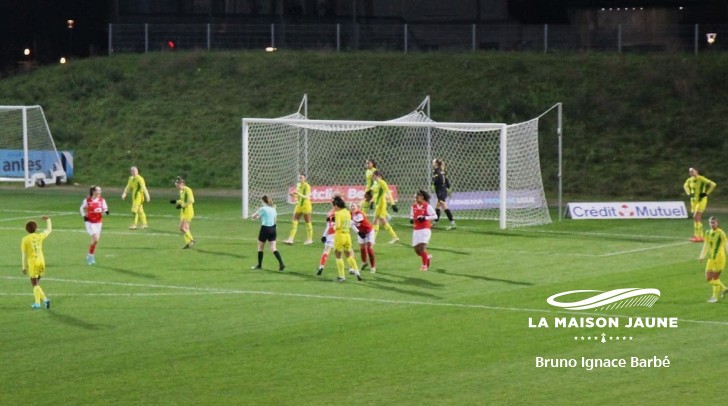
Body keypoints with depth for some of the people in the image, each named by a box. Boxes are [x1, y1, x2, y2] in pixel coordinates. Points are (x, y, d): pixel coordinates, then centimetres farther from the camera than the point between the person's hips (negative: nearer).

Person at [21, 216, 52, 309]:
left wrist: (24, 267, 0)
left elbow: (24, 254, -6)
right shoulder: (39, 236, 0)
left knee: (35, 284, 2)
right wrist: (48, 219, 35)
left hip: (32, 263, -4)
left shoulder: (25, 240, -9)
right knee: (35, 283, 18)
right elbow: (49, 230, 20)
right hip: (41, 262, 4)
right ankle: (37, 302, 14)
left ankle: (45, 299, -14)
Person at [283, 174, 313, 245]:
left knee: (308, 222, 4)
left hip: (306, 205, -7)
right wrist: (293, 194, -3)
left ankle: (309, 239, 17)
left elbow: (307, 197, -23)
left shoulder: (307, 186, -14)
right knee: (294, 221, -2)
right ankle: (291, 239, -6)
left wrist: (298, 194, -34)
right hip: (299, 205, 7)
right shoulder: (298, 185, 7)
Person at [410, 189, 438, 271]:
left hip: (425, 229, -5)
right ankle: (427, 257, 34)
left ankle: (425, 265, 5)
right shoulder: (413, 207, 6)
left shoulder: (427, 206, -9)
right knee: (417, 250, 4)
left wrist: (425, 218, -20)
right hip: (416, 230, 6)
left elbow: (435, 216, -9)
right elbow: (411, 215, 19)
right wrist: (411, 219, -4)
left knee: (422, 248, -13)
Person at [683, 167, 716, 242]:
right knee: (698, 218, 9)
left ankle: (697, 236, -13)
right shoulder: (689, 180, 5)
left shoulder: (701, 179, -16)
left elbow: (713, 184, -21)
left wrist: (706, 193, -18)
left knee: (696, 217, -15)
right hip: (693, 200, 7)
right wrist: (689, 193, 13)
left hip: (701, 200, -7)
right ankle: (700, 236, 14)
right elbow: (685, 186, 29)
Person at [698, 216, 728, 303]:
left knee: (715, 277, -2)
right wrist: (702, 256, 13)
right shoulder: (708, 233, 8)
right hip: (711, 258, 6)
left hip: (719, 258, -6)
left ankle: (715, 297, 12)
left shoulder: (721, 233, -11)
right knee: (708, 278, 5)